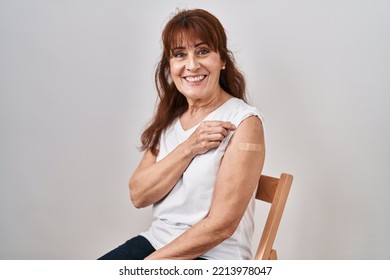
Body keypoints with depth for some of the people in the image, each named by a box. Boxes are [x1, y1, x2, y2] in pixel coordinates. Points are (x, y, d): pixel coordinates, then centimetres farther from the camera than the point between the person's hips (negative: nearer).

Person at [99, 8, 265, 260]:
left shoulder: (243, 122, -12)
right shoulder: (170, 117, 7)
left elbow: (221, 225, -16)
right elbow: (138, 195, -2)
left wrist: (151, 262, -15)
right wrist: (188, 148, -15)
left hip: (213, 256, -5)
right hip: (156, 240, 6)